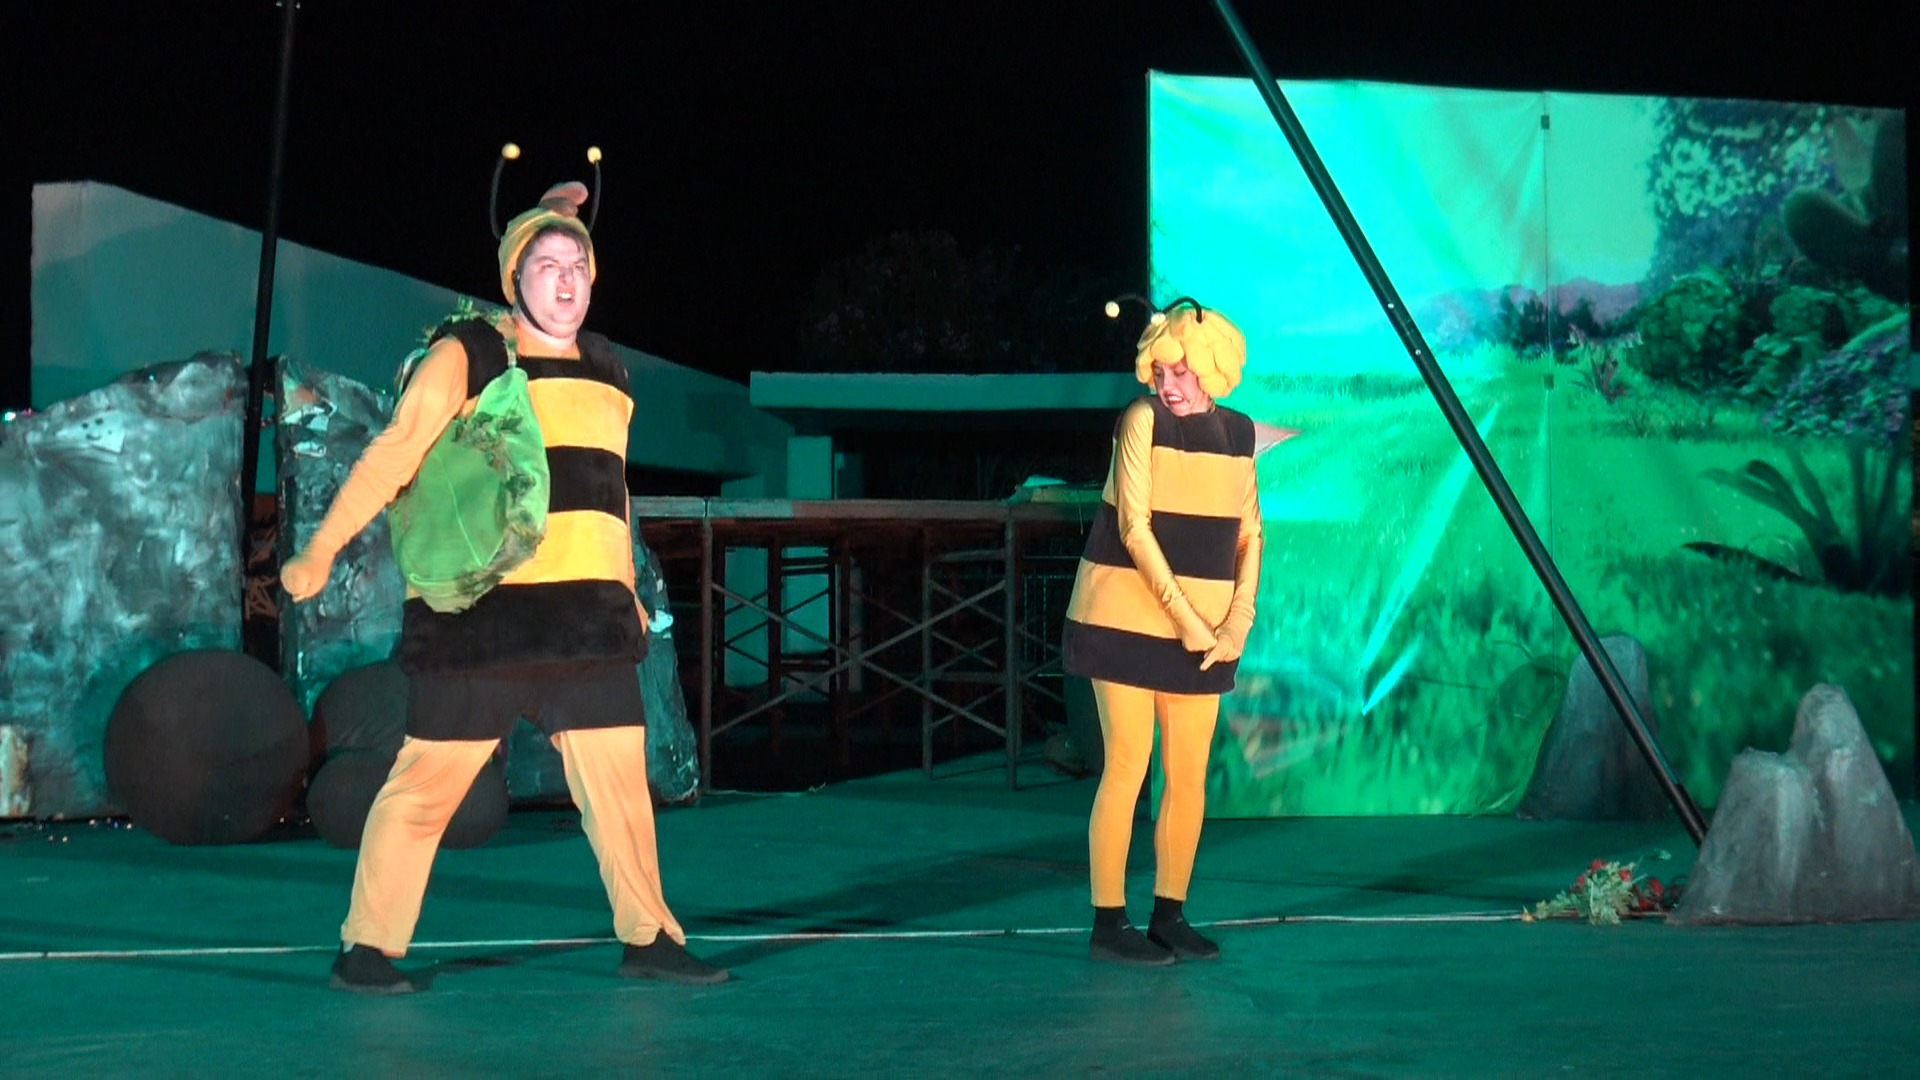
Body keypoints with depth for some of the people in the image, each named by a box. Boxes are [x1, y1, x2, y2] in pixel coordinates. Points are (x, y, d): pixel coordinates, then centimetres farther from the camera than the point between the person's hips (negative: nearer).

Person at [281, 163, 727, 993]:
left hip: (587, 615, 6)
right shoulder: (466, 355, -1)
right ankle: (367, 948, 8)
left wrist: (625, 590, 27)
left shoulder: (603, 370, 17)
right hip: (477, 613, -5)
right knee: (429, 779, -2)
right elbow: (393, 453, -9)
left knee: (618, 773, 7)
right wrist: (322, 551, -15)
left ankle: (648, 939, 19)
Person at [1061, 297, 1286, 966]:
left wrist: (1237, 623, -2)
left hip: (1203, 625, 5)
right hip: (1127, 615, -5)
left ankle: (1169, 916, 17)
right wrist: (1183, 616, -14)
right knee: (1128, 765, -5)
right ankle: (1108, 924, 2)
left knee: (1190, 773, 5)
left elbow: (1249, 535, 11)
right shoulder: (1143, 419, -7)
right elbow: (1134, 528, -12)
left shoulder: (1239, 434, 8)